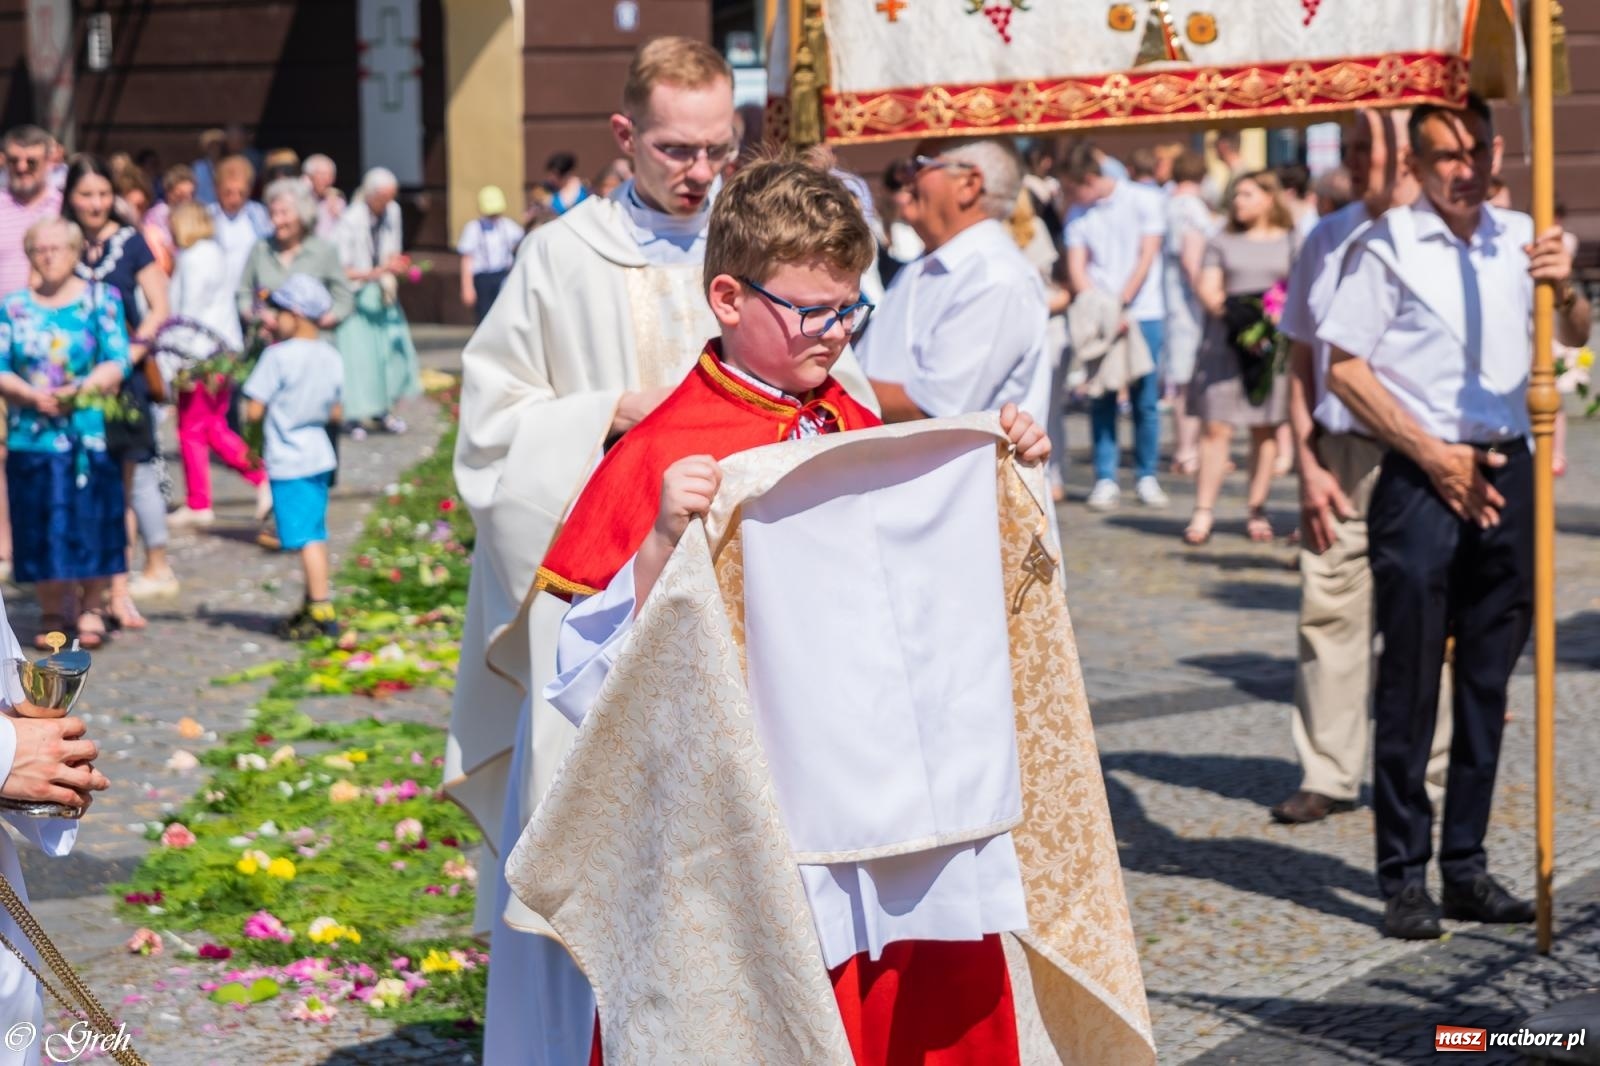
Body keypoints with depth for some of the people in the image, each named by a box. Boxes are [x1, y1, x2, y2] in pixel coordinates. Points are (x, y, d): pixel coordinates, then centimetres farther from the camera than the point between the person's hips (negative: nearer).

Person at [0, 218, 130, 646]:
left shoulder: (101, 299, 5)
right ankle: (54, 613, 14)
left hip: (89, 434, -2)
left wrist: (82, 390, -18)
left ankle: (91, 609, 12)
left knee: (91, 521, -2)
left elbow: (118, 362, -3)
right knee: (41, 526, 1)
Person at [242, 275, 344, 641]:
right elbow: (336, 412, 9)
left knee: (306, 538, -6)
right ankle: (313, 606, 25)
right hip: (319, 455, 7)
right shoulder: (331, 357, 3)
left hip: (288, 461, -7)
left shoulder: (278, 356, -17)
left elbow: (254, 411, -17)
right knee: (315, 534, 16)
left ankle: (322, 611, -8)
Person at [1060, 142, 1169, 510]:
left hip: (1142, 313, -2)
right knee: (1101, 400, -1)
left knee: (1146, 400, 1)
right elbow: (1076, 269, 0)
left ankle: (1147, 477, 9)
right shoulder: (1077, 215, 6)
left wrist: (1120, 305, -13)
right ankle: (1105, 479, 3)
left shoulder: (1144, 201, -1)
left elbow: (1146, 258, -5)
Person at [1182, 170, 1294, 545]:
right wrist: (1226, 308, -13)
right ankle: (1203, 511, -8)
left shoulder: (1290, 242, 12)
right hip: (1225, 337, 0)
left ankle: (1257, 510, 7)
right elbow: (1206, 287, 6)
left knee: (1265, 427, 2)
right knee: (1216, 426, -7)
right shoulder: (1222, 243, 15)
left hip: (1273, 342, 0)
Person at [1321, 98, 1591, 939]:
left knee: (1489, 676, 10)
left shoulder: (1518, 238, 9)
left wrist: (1565, 286, -18)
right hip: (1423, 478, -5)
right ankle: (1403, 878, 4)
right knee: (1410, 681, -2)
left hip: (1506, 470, 5)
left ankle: (1466, 865, 18)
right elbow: (1344, 368, -6)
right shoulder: (1388, 246, -5)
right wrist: (1433, 455, -10)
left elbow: (1576, 336, 4)